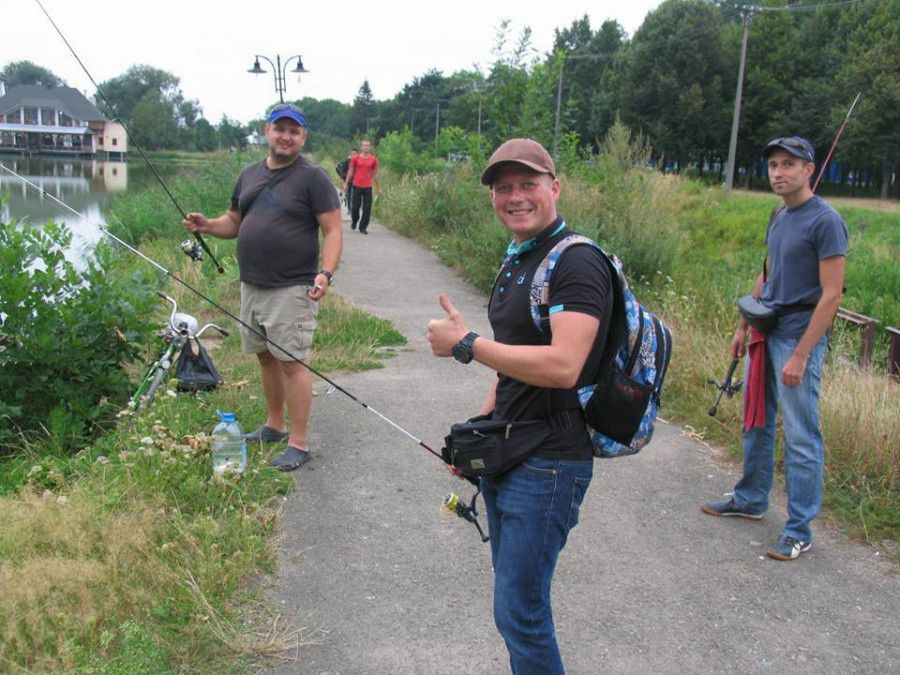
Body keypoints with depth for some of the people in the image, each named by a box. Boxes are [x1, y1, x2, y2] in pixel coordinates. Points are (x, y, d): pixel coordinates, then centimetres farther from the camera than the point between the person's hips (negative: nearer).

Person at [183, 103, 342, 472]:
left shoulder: (313, 177, -6)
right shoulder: (250, 174, 14)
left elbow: (332, 230, -10)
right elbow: (234, 221, 21)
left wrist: (326, 272, -25)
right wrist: (208, 225, 0)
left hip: (292, 289, -7)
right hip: (251, 286, 7)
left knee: (291, 361, -7)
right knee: (266, 357, 16)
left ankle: (299, 442, 1)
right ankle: (274, 425, 32)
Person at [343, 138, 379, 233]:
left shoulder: (374, 159, 5)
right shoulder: (355, 158, 3)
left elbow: (375, 174, 11)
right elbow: (351, 172, 8)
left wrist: (379, 187, 10)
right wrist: (346, 184, 5)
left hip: (368, 187, 1)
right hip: (356, 186, -1)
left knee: (367, 208, -3)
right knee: (355, 206, 1)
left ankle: (363, 227, 8)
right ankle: (354, 221, 29)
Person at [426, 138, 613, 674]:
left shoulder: (577, 262, -17)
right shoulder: (517, 259, 12)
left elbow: (561, 366, -29)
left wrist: (466, 344, -22)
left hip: (549, 464, -9)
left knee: (520, 612, -1)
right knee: (515, 596, 20)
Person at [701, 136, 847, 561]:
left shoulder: (825, 221, -14)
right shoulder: (779, 219, 12)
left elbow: (831, 294, -17)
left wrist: (800, 355, -20)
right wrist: (743, 327, 20)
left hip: (800, 335, -8)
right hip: (765, 332, 9)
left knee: (801, 436, -2)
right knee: (756, 421, 17)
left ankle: (799, 531, 7)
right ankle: (750, 500, 33)